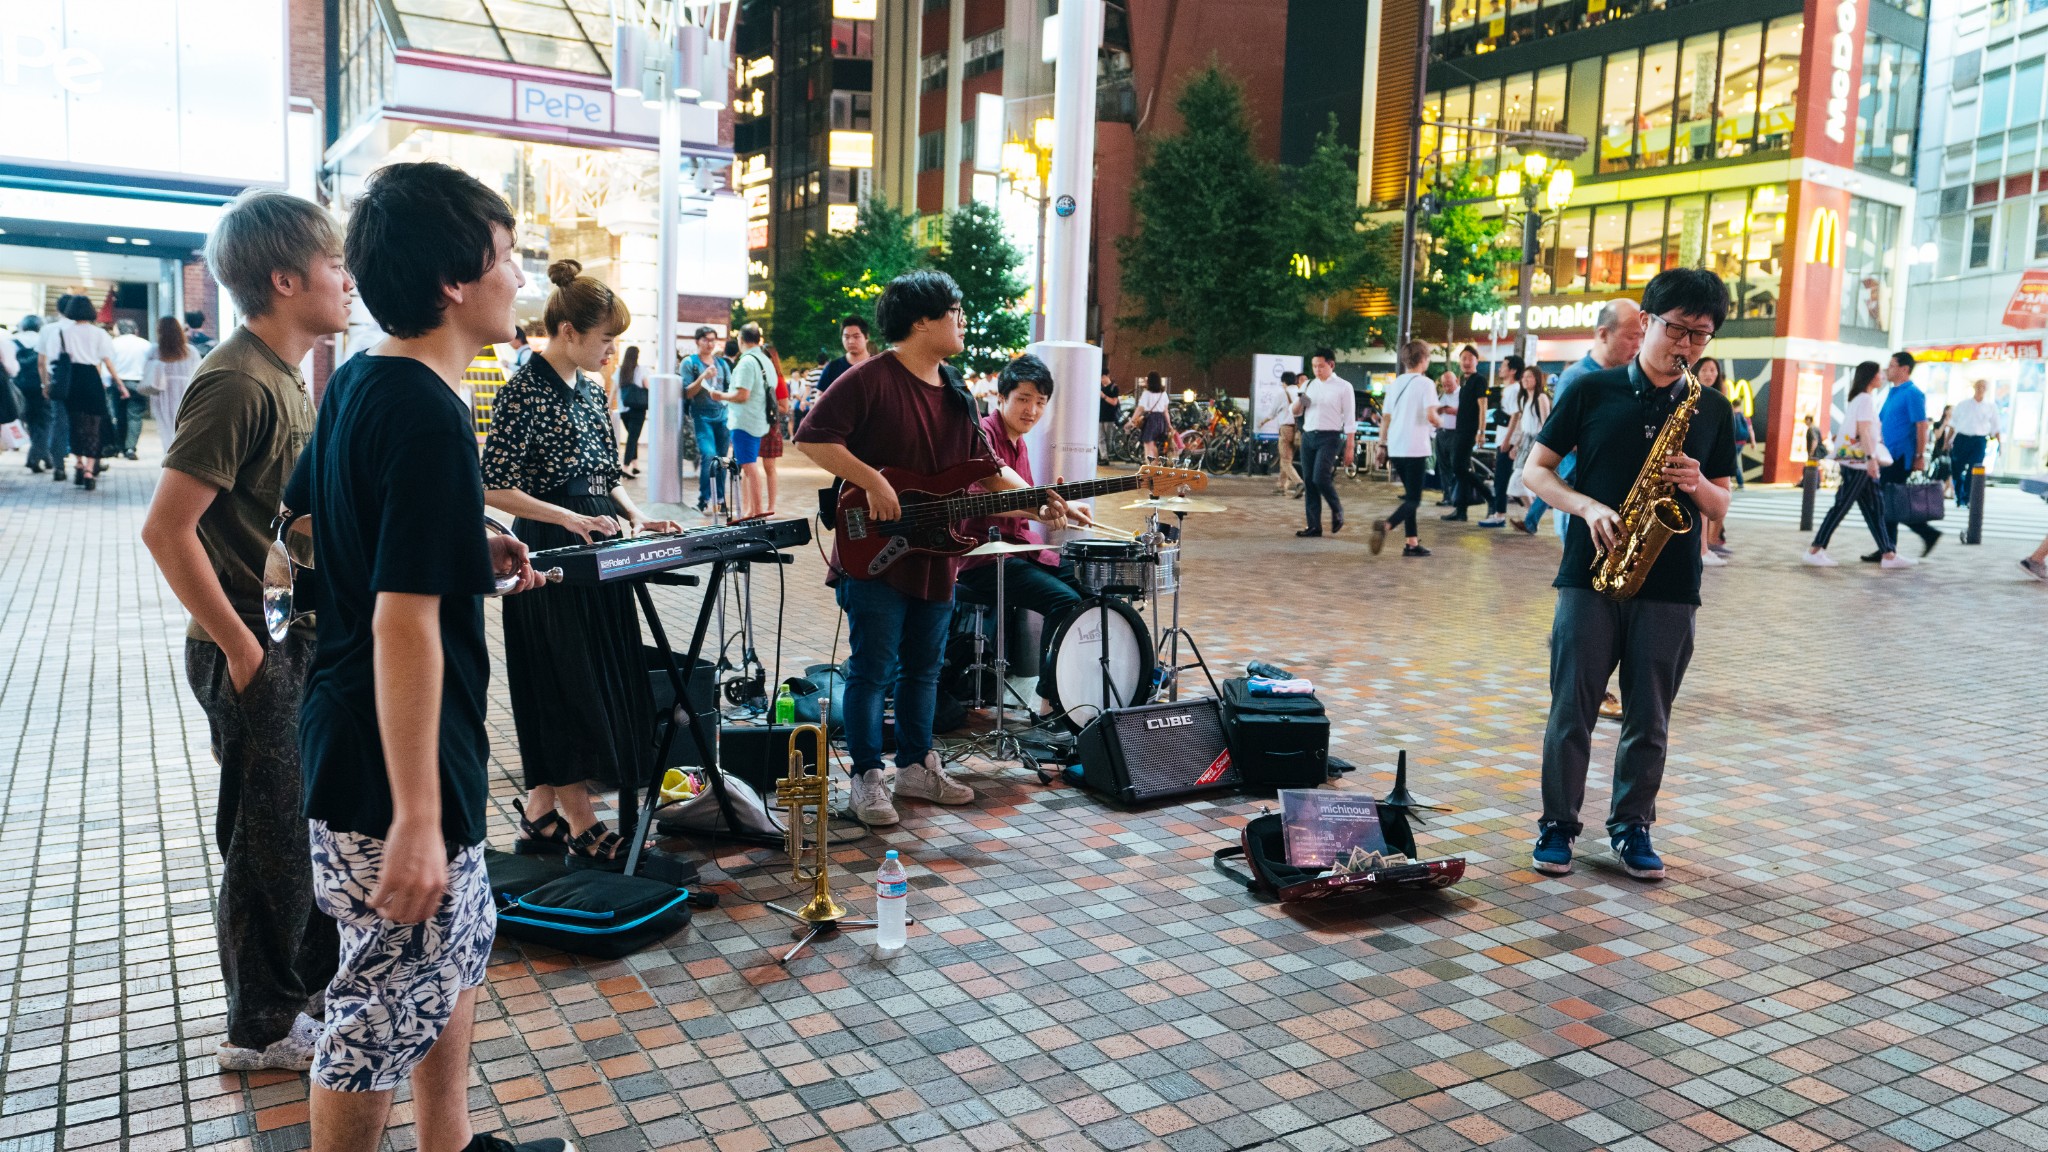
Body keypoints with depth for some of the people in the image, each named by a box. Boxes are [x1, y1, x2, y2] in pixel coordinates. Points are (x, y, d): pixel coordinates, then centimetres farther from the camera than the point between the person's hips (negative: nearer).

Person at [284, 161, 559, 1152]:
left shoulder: (356, 383, 6)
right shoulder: (428, 415, -24)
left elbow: (300, 514, 21)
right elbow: (404, 621, -28)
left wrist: (466, 548, 12)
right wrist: (415, 817, -25)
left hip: (348, 732, 10)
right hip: (395, 768, -10)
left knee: (456, 949, 23)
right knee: (389, 1007, 5)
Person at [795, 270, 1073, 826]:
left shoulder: (957, 393, 13)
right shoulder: (871, 378, -12)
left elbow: (987, 467, 14)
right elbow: (812, 437, -17)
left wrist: (1036, 503, -1)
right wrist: (873, 482, -21)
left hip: (935, 558, 8)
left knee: (923, 666, 16)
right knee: (872, 669, -1)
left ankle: (915, 765, 30)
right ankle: (867, 776, 11)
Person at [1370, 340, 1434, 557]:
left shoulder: (1395, 383, 12)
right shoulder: (1424, 383, -7)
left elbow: (1385, 417, 13)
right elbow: (1430, 415, -16)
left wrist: (1382, 444, 19)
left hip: (1395, 448, 7)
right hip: (1415, 448, -7)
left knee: (1410, 496, 17)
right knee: (1413, 500, -5)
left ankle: (1412, 542, 15)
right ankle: (1386, 525, -30)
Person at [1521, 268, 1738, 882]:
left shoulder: (1712, 409, 10)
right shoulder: (1592, 390, 2)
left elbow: (1720, 506, 13)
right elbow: (1535, 470, 3)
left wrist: (1697, 485, -10)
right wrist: (1587, 507, -13)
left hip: (1669, 584, 2)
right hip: (1590, 575, -2)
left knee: (1649, 719, 7)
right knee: (1572, 710, 2)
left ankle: (1632, 826, 23)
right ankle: (1558, 824, 15)